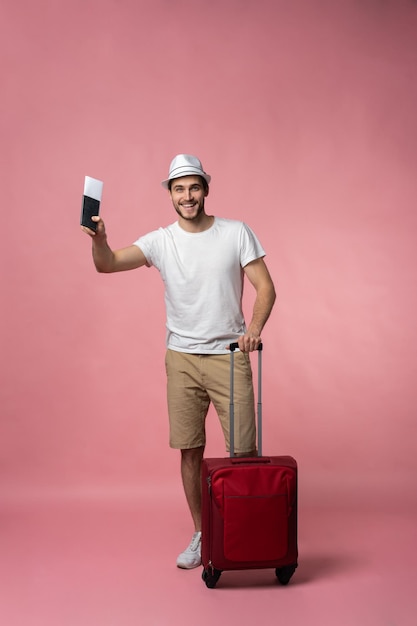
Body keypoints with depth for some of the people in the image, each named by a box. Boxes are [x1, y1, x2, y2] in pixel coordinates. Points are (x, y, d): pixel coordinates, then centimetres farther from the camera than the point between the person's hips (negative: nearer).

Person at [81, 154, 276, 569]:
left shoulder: (236, 233, -2)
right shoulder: (160, 241, 0)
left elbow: (265, 287, -2)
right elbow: (107, 264, -13)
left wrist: (255, 326, -21)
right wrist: (98, 239, -36)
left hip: (229, 356, -1)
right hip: (182, 359, 2)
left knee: (244, 450, 1)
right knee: (190, 450, 8)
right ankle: (201, 535, 25)